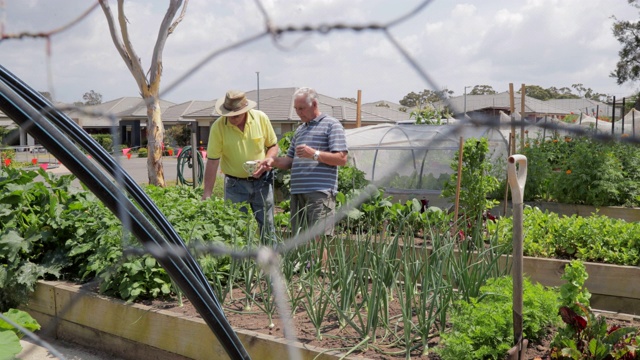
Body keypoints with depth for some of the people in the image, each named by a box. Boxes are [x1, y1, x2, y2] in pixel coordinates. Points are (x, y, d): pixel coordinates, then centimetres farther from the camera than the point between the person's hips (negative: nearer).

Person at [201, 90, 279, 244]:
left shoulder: (261, 118, -9)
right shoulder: (218, 127, -14)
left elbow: (273, 146, 4)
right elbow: (212, 161, -13)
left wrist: (265, 163, -16)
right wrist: (206, 196, -16)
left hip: (262, 181, 2)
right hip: (235, 184, -1)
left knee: (267, 228, 8)